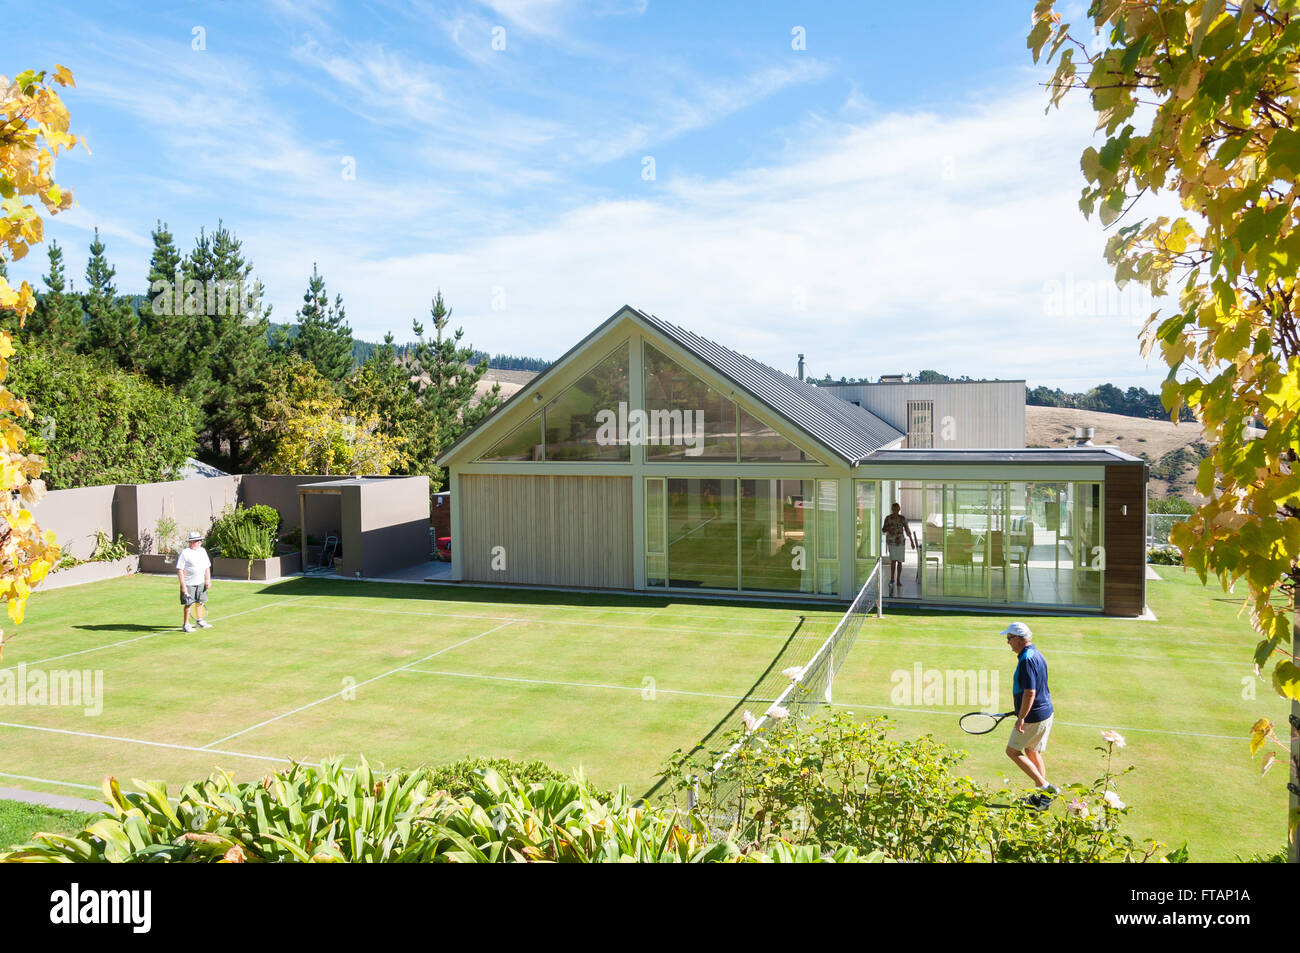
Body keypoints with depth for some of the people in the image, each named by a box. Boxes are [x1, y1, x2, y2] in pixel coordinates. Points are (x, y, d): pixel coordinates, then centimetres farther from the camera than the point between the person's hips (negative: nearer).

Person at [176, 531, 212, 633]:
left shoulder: (202, 551, 7)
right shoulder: (184, 553, -14)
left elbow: (207, 567, 15)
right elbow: (179, 570, -15)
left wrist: (208, 580, 8)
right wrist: (183, 585, -19)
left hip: (200, 583, 7)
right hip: (189, 584, -7)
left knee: (200, 602, 15)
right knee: (188, 604, -3)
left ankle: (199, 621, 30)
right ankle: (186, 625, 7)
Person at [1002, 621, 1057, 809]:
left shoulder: (1027, 660, -22)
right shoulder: (1036, 654, 10)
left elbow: (1029, 693, -27)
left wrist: (1021, 718, -23)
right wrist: (1021, 712, 26)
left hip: (1033, 717, -10)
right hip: (1046, 712, 10)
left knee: (1012, 751, 2)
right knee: (1032, 753, 18)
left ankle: (1044, 786, -1)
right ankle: (1043, 796, 23)